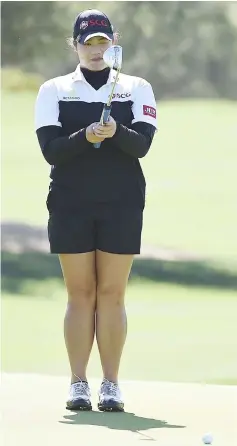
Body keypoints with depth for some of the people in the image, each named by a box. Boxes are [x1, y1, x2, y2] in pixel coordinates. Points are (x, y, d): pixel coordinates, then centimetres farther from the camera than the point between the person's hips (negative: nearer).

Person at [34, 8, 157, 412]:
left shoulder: (137, 89, 8)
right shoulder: (53, 91, 7)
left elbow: (141, 144, -6)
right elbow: (51, 150, -5)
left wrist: (116, 132, -27)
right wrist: (86, 136, -22)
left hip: (122, 205, 0)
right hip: (70, 205, 0)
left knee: (112, 294, -2)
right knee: (80, 293, 0)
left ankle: (111, 385, 1)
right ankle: (78, 384, 2)